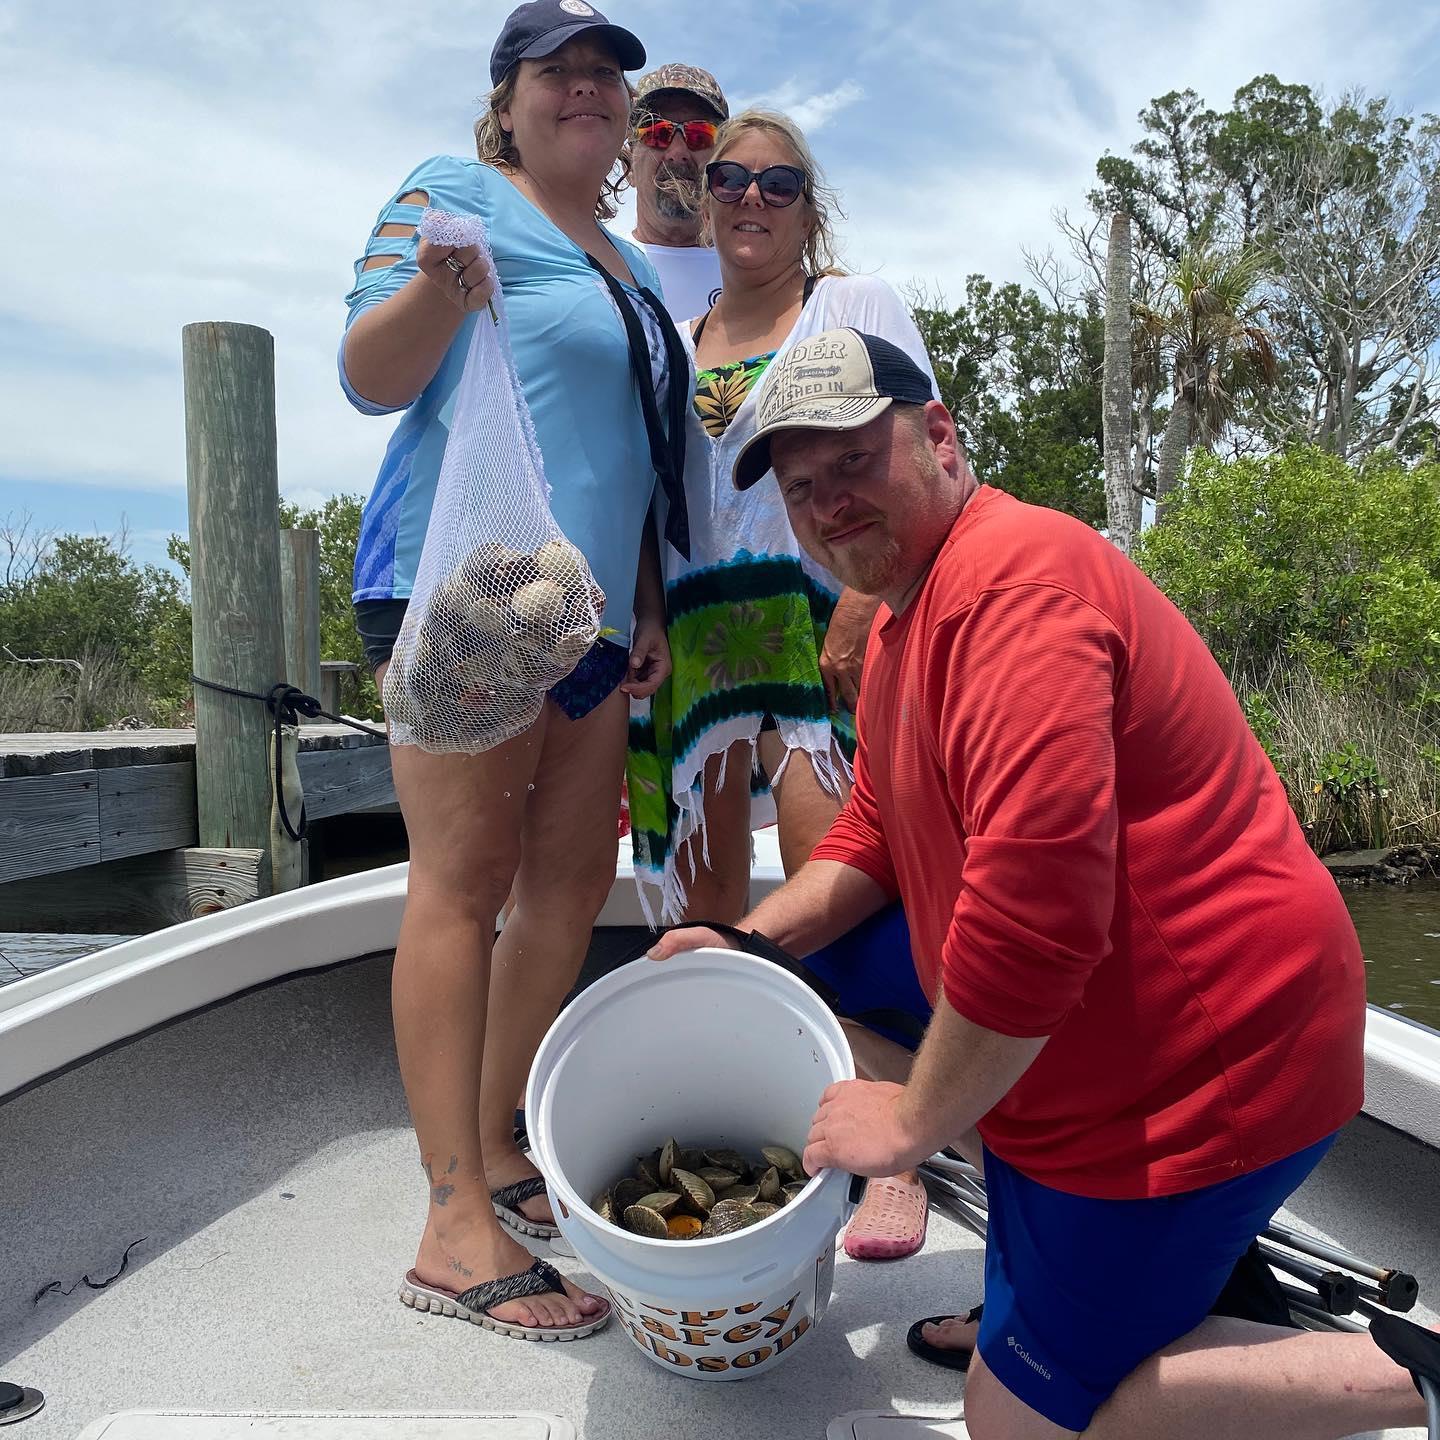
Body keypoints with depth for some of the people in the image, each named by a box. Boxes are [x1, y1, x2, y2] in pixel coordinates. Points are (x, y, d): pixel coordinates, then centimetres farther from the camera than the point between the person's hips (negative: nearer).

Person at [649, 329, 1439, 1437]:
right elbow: (875, 836, 16)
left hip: (1196, 1076, -10)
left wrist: (914, 1123, -19)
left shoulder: (1014, 578, -26)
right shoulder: (901, 610, 9)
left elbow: (1033, 912, -34)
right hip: (1072, 1041, 10)